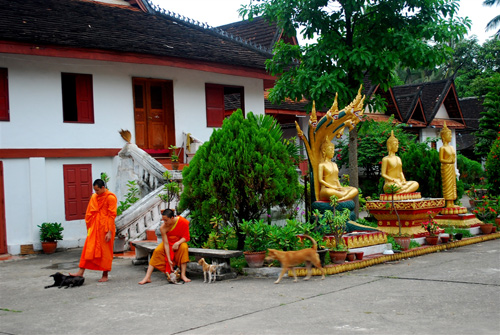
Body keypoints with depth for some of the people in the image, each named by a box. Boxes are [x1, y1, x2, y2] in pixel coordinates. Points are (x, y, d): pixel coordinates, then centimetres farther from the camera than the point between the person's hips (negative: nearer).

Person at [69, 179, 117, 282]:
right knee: (88, 249, 1)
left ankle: (105, 275, 12)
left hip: (105, 228, -5)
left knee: (105, 251, 3)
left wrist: (109, 232, -15)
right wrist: (89, 227, 12)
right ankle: (81, 272, 2)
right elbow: (89, 213, 16)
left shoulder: (110, 198, -9)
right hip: (94, 228, 6)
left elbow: (112, 215, -12)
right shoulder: (94, 197, 10)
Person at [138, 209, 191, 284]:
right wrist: (169, 260, -28)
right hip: (168, 242, 1)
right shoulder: (163, 227, -24)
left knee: (184, 247, -34)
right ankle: (147, 277, -24)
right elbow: (166, 243, -25)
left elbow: (186, 237, -15)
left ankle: (183, 275, -32)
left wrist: (178, 243, -34)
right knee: (157, 251, -24)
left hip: (179, 242, -1)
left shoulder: (183, 222, -25)